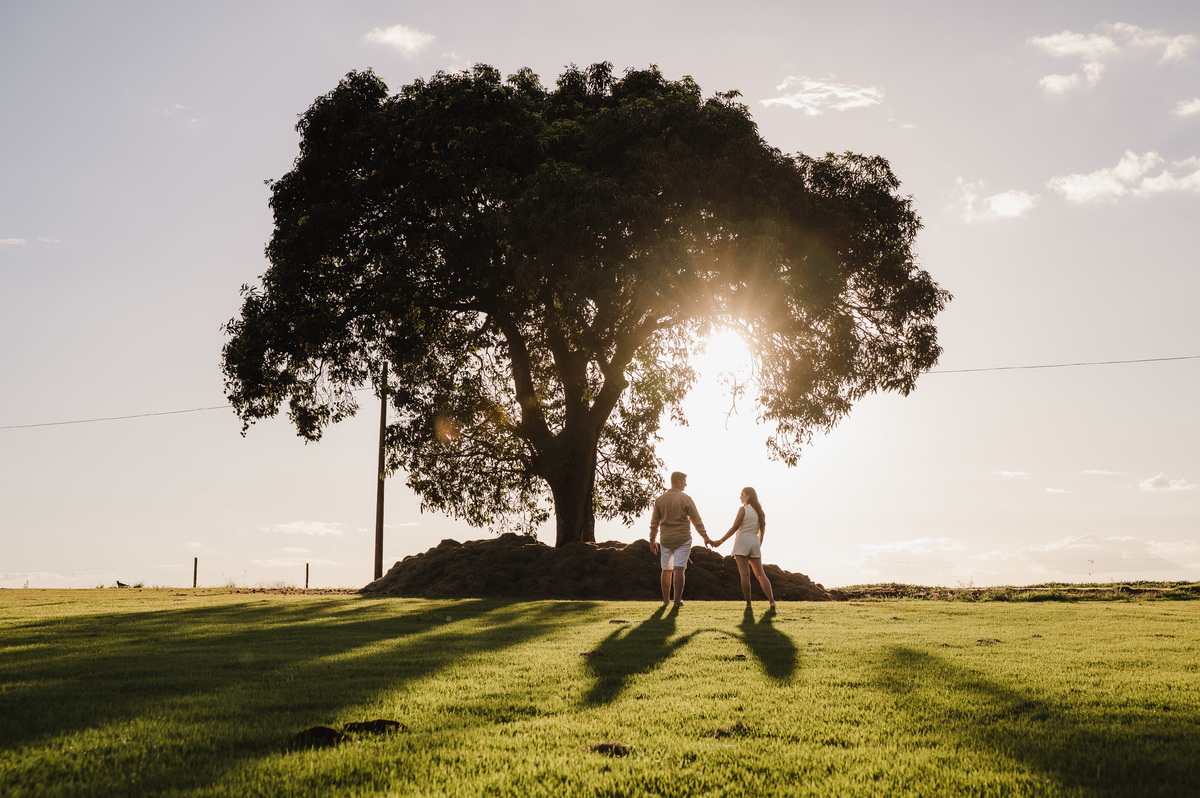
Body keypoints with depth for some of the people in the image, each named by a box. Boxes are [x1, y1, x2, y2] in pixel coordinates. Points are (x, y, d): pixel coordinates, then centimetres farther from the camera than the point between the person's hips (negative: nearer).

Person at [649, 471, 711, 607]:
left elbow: (654, 523, 6)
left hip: (666, 540, 3)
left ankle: (666, 600, 17)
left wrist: (652, 540, 15)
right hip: (683, 539, -3)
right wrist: (705, 537, -1)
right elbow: (696, 520, -7)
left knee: (666, 570, 12)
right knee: (679, 569, -4)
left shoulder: (659, 500, 1)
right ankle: (678, 600, -9)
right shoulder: (686, 499, -8)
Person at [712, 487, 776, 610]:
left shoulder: (743, 509, -5)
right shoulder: (759, 511, 15)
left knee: (745, 574, -6)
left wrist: (721, 541, -7)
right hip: (755, 542, 6)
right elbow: (762, 530, 19)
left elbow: (735, 528, -9)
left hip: (742, 541, -6)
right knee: (760, 574, 7)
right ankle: (772, 601, -4)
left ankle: (748, 603, -9)